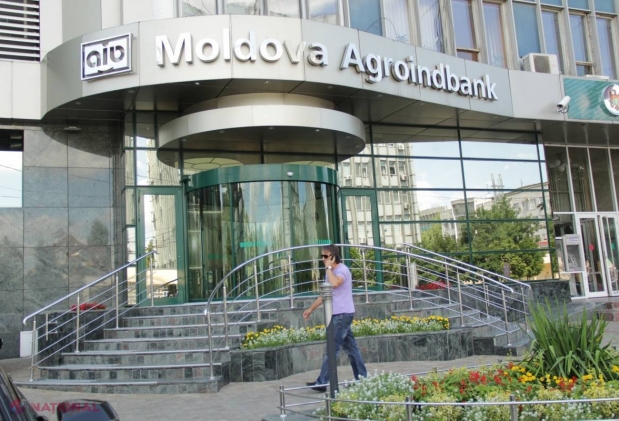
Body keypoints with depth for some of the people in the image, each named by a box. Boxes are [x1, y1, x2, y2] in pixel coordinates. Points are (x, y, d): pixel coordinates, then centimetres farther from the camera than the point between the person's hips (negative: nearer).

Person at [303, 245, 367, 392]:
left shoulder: (342, 269, -13)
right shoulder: (331, 272, 15)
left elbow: (335, 283, -35)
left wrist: (329, 267, -22)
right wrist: (311, 309, 20)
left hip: (343, 314, -10)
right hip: (338, 314, 10)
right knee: (351, 347, 12)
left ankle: (322, 382, -6)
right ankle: (362, 378, 18)